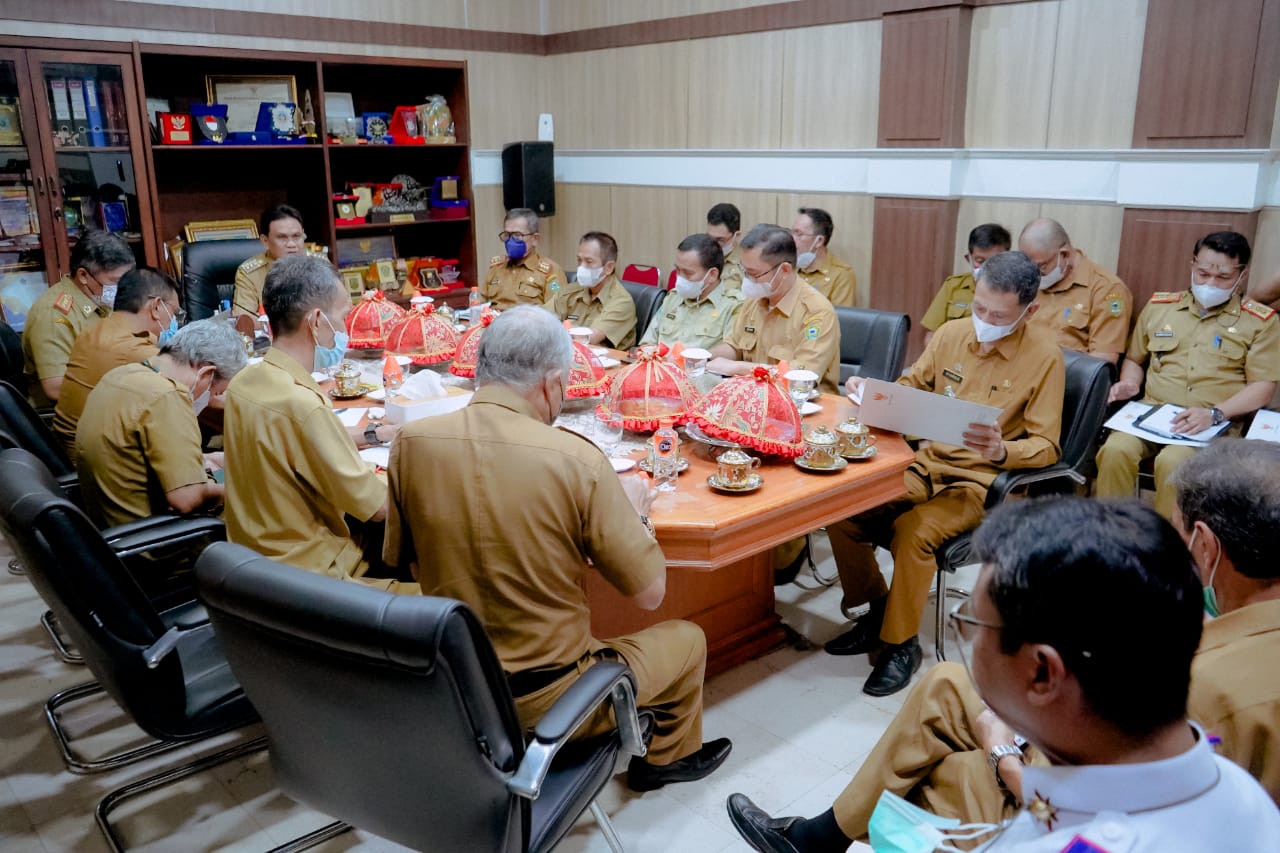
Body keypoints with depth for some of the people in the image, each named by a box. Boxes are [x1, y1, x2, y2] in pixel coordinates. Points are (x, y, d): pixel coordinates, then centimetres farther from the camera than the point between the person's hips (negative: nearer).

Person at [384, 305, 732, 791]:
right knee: (687, 640, 21)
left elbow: (400, 560, 5)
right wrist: (634, 509, 2)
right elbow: (649, 594, -16)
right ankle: (668, 756, 45)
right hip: (546, 703, -5)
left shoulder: (410, 443, -12)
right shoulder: (576, 460, -24)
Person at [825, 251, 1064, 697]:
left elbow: (1045, 446, -6)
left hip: (980, 481, -5)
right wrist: (871, 393, -4)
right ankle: (877, 610, 6)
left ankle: (901, 643, -10)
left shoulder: (1045, 359, -6)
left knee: (913, 532, -32)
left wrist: (1001, 451, -27)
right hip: (927, 464, 5)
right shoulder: (951, 334, 6)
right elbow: (908, 389, 18)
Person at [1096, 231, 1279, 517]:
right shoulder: (1159, 306, 15)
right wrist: (1130, 383, 2)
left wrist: (1215, 413, -17)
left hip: (1215, 424, -3)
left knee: (1172, 461, -35)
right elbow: (1135, 359, 26)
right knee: (1115, 450, -30)